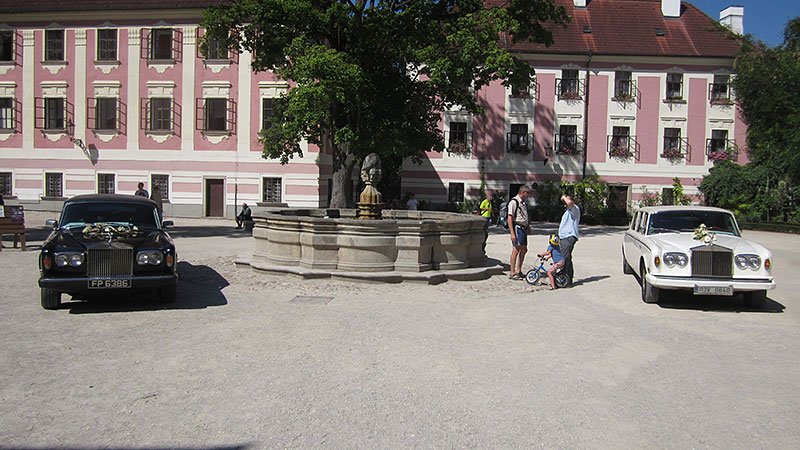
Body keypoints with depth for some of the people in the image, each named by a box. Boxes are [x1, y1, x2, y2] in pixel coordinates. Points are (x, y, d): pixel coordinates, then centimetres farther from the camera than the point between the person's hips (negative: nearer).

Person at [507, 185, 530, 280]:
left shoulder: (524, 202, 18)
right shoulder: (514, 202, -11)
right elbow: (510, 218, -16)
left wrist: (528, 226, 18)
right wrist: (512, 233, -21)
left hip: (523, 228, 10)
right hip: (517, 228, -10)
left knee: (524, 250, 13)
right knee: (516, 250, -8)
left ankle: (518, 271, 24)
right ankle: (512, 273, -3)